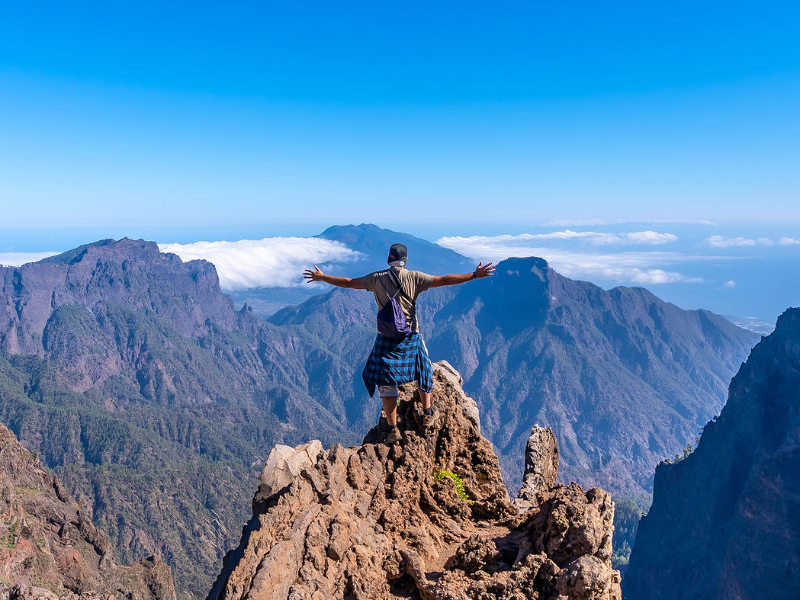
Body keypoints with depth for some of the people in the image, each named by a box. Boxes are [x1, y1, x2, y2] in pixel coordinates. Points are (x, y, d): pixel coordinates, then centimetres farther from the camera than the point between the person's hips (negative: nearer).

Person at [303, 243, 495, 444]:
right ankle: (427, 414, 32)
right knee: (423, 373, 23)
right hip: (411, 337, 0)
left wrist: (321, 277, 18)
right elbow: (444, 280, -7)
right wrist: (474, 275, -1)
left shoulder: (377, 278, -2)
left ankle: (393, 429, 5)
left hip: (386, 338, 0)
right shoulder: (414, 278, -6)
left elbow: (349, 282, 5)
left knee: (386, 383, 6)